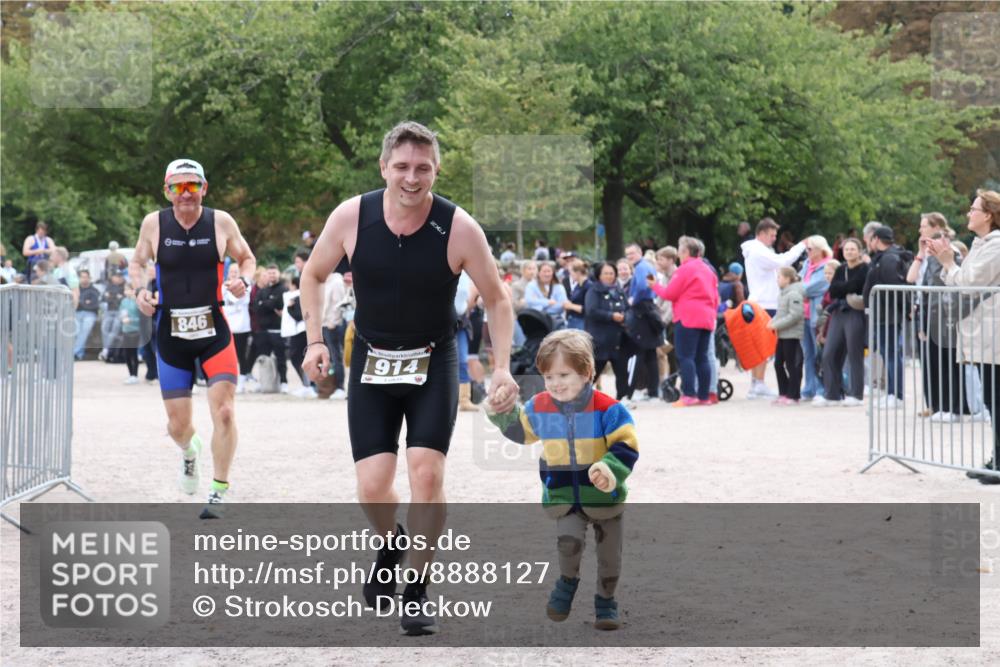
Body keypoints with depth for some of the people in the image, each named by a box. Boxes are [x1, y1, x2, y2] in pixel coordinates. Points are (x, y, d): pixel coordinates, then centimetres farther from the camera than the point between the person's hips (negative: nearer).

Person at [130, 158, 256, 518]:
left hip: (215, 332, -1)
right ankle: (188, 451, 44)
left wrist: (244, 280, -11)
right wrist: (140, 290, -6)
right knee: (178, 423, 5)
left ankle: (218, 493, -1)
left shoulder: (221, 222, -4)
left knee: (224, 411, -14)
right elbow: (137, 262, 14)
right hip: (171, 336, 1)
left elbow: (246, 258, 11)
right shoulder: (154, 223, -2)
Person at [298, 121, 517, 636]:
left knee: (426, 470, -16)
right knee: (372, 487, -4)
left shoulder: (459, 228, -17)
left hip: (434, 362, -1)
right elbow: (313, 274, 5)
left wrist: (502, 368, -15)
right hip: (371, 360, 1)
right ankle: (391, 542, 32)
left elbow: (497, 300, -5)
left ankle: (416, 593, 0)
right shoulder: (350, 217, -13)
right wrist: (315, 341, -4)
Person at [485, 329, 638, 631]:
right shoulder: (538, 407, -4)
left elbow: (626, 446, -16)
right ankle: (568, 581, 8)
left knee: (609, 555, 9)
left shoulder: (607, 408, -18)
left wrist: (610, 470, -32)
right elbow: (520, 431, 16)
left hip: (604, 496, -1)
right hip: (563, 496, 1)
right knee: (568, 541, -22)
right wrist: (502, 412, 1)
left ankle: (606, 600, 33)